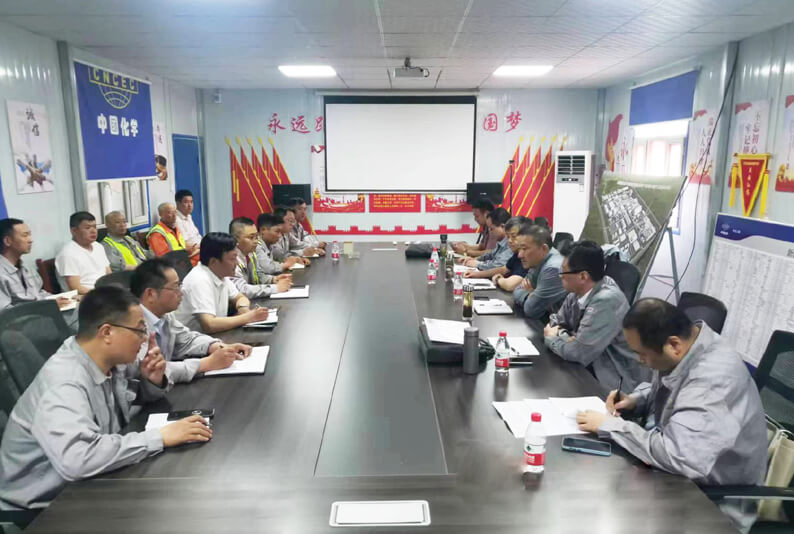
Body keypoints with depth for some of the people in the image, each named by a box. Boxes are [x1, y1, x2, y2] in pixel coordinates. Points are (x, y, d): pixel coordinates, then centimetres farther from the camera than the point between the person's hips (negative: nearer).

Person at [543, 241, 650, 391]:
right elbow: (556, 321, 9)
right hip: (594, 368, 7)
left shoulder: (606, 301, -27)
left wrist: (550, 339, -8)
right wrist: (562, 335, -12)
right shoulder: (578, 291, -5)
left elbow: (578, 353, -25)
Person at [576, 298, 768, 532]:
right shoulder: (683, 345, -7)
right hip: (678, 474, 7)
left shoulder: (714, 379, -34)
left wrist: (610, 425, -28)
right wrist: (635, 400, -6)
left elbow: (677, 457, -40)